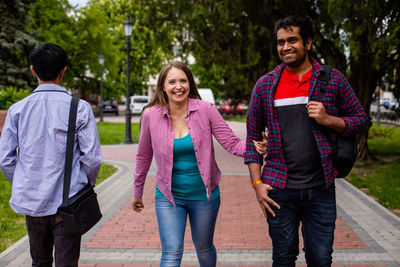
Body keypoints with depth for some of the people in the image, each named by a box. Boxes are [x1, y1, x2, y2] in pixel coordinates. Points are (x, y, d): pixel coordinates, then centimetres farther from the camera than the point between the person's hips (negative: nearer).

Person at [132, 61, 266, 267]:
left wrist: (254, 147, -32)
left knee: (204, 248, 18)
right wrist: (137, 192, 16)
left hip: (204, 195, 0)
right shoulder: (151, 116, -6)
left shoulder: (205, 110, -10)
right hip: (168, 196, 0)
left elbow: (231, 143, -12)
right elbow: (144, 157, 7)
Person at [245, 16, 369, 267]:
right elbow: (253, 137, 6)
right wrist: (257, 183, -2)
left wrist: (328, 120, -13)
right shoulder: (265, 85, 3)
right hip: (279, 189, 0)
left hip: (321, 189, 0)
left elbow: (362, 121, 6)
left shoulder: (333, 79, 1)